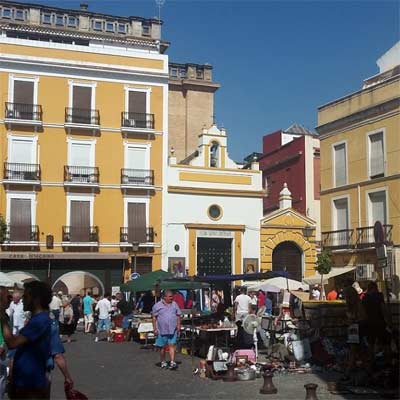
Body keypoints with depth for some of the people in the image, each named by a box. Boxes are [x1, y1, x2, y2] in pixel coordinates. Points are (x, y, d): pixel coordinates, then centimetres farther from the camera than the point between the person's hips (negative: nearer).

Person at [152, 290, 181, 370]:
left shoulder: (174, 304, 9)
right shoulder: (157, 305, -2)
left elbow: (178, 316, 14)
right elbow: (154, 317, -1)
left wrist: (178, 326, 5)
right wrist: (155, 328, -6)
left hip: (173, 330, 2)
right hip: (162, 330, -2)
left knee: (172, 345, -5)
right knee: (162, 347, 8)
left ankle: (172, 362, -6)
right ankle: (163, 362, 21)